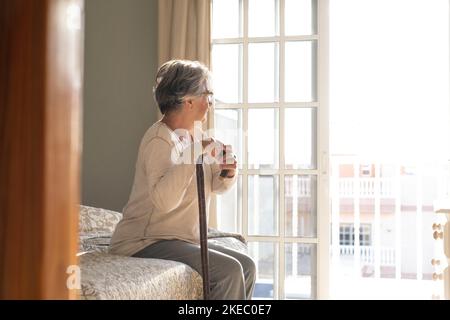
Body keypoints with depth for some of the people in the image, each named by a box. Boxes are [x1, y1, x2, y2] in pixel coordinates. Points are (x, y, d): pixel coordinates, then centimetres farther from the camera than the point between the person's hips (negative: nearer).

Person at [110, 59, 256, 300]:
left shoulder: (189, 136, 10)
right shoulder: (159, 140, -18)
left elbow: (214, 185, 18)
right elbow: (163, 200, -33)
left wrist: (228, 173, -4)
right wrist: (192, 156, -33)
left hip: (183, 240, 9)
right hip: (144, 242, -9)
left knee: (246, 266, 3)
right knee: (229, 270, -22)